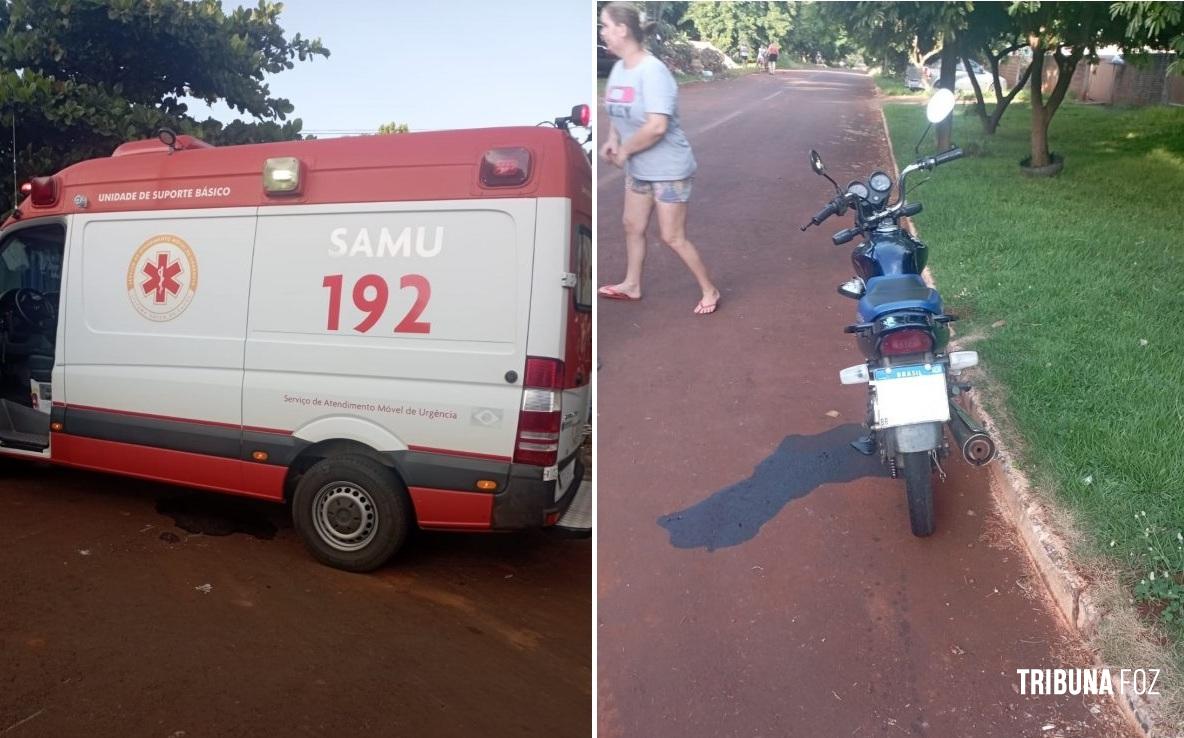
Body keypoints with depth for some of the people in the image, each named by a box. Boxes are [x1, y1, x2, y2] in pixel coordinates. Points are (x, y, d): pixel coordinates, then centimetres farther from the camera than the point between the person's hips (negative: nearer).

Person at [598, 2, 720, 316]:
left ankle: (710, 291, 16)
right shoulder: (619, 68, 0)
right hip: (638, 167, 9)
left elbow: (656, 127, -33)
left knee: (672, 237, -1)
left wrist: (625, 150, -20)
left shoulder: (652, 71, -25)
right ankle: (631, 285, 39)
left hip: (668, 167, -8)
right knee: (633, 226, 19)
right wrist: (613, 139, -3)